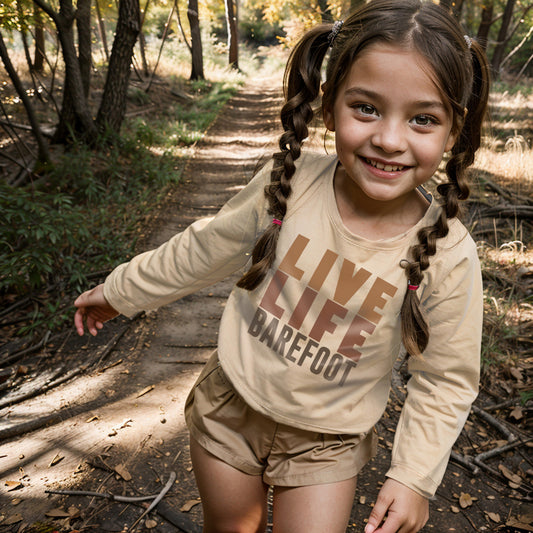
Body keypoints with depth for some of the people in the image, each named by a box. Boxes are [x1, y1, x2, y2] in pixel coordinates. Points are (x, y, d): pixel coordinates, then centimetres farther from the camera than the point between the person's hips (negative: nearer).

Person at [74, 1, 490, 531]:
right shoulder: (288, 183, -20)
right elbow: (204, 249, -5)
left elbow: (445, 380, -8)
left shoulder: (448, 258, -22)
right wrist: (120, 290, 6)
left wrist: (415, 475, -13)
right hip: (230, 407, 2)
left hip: (324, 444, -1)